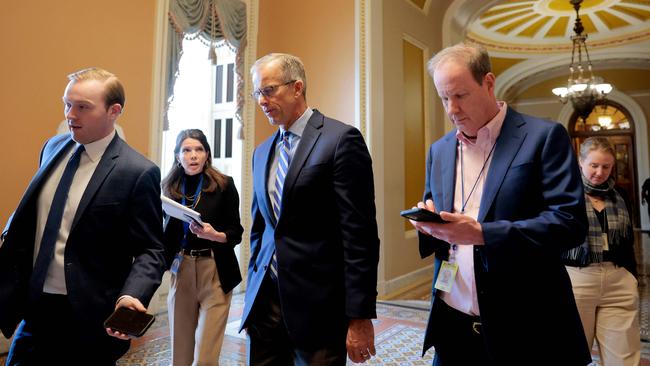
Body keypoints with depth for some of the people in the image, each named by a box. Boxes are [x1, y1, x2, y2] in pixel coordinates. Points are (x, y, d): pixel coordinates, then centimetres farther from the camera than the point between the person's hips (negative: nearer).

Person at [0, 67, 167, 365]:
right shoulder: (53, 148, 4)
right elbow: (28, 215, 18)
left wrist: (130, 296, -31)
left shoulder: (138, 172, -18)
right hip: (34, 307, 6)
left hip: (88, 318, -6)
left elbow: (149, 250, -17)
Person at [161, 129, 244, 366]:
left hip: (215, 272, -3)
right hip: (180, 271, 4)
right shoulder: (170, 187, 5)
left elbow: (236, 232, -5)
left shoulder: (224, 185, -5)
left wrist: (215, 235, -23)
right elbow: (166, 234, 10)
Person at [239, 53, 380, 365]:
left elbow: (359, 234, -14)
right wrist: (252, 297, 17)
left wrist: (360, 316, -14)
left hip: (316, 303, -6)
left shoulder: (341, 139, -10)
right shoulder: (262, 153, 12)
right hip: (265, 298, 6)